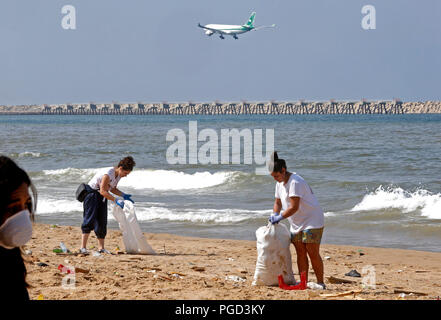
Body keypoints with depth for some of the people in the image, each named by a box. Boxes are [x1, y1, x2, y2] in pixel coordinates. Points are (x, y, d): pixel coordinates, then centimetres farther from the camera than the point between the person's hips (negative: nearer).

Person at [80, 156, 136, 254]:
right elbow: (103, 191, -31)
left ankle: (101, 248, 8)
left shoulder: (118, 175, 0)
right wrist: (116, 200, -35)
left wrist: (124, 195, -1)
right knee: (90, 220, -13)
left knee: (102, 222, 5)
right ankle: (83, 247, -14)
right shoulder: (108, 174, -28)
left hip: (102, 197, 9)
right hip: (92, 194, -9)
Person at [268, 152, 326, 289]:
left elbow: (294, 207, -26)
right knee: (300, 253, 4)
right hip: (296, 224, 9)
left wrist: (280, 217, -19)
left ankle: (320, 283, -4)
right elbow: (278, 202, 16)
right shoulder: (280, 183, 8)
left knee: (313, 253, -10)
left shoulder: (295, 182, -22)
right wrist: (275, 214, -3)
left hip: (312, 221, -9)